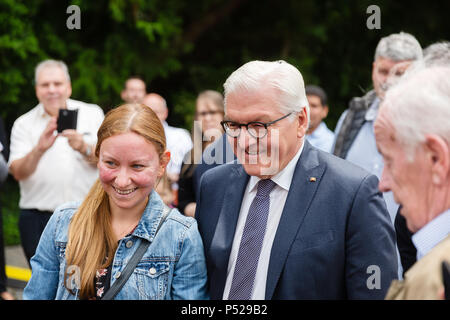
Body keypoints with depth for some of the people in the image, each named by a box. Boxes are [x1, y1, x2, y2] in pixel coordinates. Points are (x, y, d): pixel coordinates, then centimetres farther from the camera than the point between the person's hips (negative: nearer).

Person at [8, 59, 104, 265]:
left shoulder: (91, 114, 7)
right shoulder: (24, 124, 5)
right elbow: (18, 172, -7)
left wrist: (84, 148, -24)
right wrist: (39, 149, -26)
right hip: (38, 221, 0)